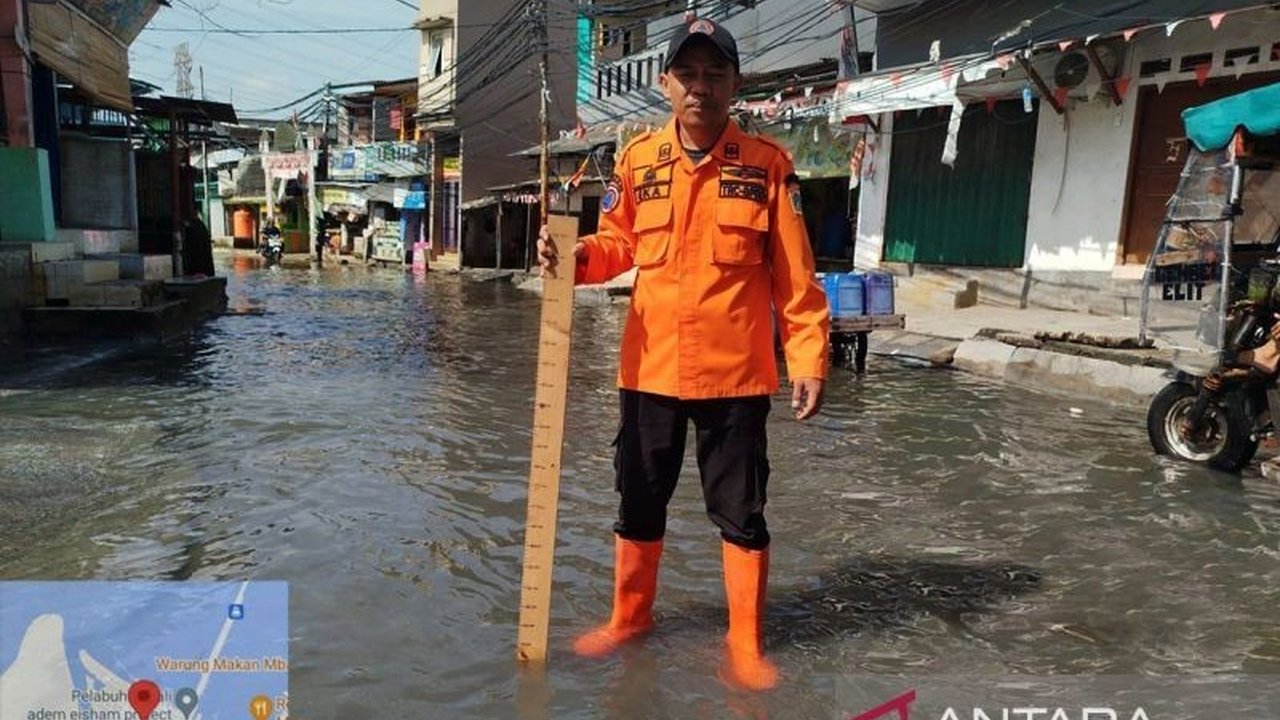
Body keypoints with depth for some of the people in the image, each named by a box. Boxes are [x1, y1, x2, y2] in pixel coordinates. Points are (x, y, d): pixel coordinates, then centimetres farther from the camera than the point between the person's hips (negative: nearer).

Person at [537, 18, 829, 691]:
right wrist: (575, 255, -11)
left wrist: (808, 360, -8)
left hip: (735, 372, -2)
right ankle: (629, 616, 37)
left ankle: (745, 643, 26)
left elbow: (794, 275, -4)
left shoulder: (768, 164, -4)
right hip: (650, 368, 3)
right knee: (638, 504, 16)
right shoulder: (638, 158, 3)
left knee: (741, 514, 9)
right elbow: (619, 241, 10)